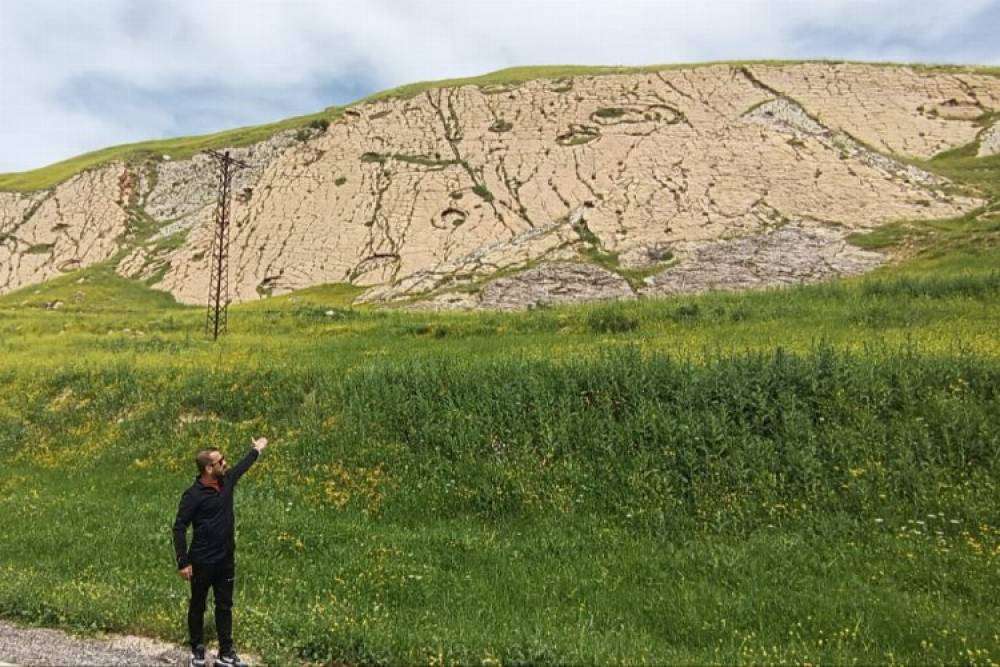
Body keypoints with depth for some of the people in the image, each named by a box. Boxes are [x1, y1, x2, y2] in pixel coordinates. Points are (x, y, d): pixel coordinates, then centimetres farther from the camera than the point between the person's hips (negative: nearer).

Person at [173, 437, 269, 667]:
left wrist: (256, 450, 37)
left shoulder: (226, 481, 0)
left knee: (224, 606, 13)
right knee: (197, 606, 13)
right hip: (202, 562, -6)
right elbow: (179, 528, -15)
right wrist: (182, 562, -18)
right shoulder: (193, 495, -18)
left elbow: (241, 467, 21)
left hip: (226, 559, 6)